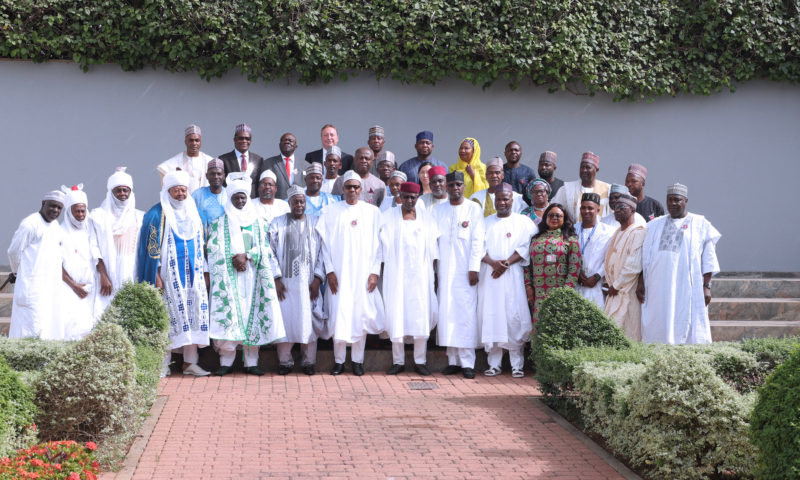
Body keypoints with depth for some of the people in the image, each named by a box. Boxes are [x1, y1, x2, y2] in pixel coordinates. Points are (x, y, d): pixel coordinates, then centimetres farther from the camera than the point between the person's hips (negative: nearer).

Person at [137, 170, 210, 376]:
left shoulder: (193, 213, 14)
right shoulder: (157, 214, -3)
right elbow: (152, 247, -7)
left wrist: (202, 272, 15)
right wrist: (156, 275, -14)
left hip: (192, 274, 5)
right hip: (168, 274, -5)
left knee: (194, 313, -1)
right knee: (168, 314, -6)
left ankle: (190, 363, 3)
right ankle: (163, 364, 0)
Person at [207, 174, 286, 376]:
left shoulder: (258, 222, 13)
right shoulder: (219, 223, 9)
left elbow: (265, 248, 5)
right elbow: (214, 251, 2)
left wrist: (246, 256, -10)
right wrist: (233, 260, -11)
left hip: (253, 276, 1)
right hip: (228, 276, -1)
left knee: (252, 315, -4)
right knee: (228, 314, -9)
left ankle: (251, 362, -1)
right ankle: (226, 362, -6)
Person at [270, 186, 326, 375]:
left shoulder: (315, 223, 7)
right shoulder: (278, 223, 6)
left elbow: (322, 252, 4)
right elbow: (271, 252, 3)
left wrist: (317, 279, -4)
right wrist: (276, 279, -5)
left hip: (308, 282, 0)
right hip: (285, 282, 0)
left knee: (308, 320, -1)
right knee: (285, 319, -1)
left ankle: (309, 361, 8)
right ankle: (285, 361, 9)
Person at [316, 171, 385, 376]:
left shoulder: (372, 212, 6)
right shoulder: (332, 211, 5)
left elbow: (378, 244, 4)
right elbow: (326, 242, 3)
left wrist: (375, 272, -3)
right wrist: (330, 271, -5)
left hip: (364, 273, 0)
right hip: (340, 273, 0)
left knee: (361, 315, 1)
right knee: (339, 316, -3)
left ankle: (357, 360, 9)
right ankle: (339, 360, 6)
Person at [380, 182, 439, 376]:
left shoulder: (425, 216, 6)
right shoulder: (389, 217, 2)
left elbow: (432, 246, 8)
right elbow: (384, 247, 2)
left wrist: (434, 271, 3)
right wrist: (382, 273, -3)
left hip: (420, 273, 1)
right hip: (396, 274, -1)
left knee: (421, 315, -1)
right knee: (396, 315, -2)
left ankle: (420, 361, 5)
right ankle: (398, 361, 6)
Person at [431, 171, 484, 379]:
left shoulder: (474, 209, 4)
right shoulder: (438, 210, 13)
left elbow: (477, 240, -1)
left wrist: (474, 268, -9)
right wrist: (433, 270, 5)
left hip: (465, 270, -3)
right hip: (444, 270, 3)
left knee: (467, 313, -8)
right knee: (447, 313, 0)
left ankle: (467, 362, -6)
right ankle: (453, 360, 5)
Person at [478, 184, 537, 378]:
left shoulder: (523, 222, 8)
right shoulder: (486, 222, 15)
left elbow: (526, 247, -3)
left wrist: (507, 263, -15)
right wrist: (492, 262, -13)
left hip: (513, 276, -2)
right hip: (489, 277, 2)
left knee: (515, 318, -6)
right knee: (491, 318, -1)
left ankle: (517, 365, -2)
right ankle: (494, 364, 5)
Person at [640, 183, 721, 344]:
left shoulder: (700, 224, 7)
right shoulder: (655, 225, 16)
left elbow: (708, 258, 3)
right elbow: (645, 259, 13)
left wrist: (706, 286, -5)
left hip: (687, 288, -3)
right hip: (659, 289, 3)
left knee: (688, 331, -6)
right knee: (660, 330, -1)